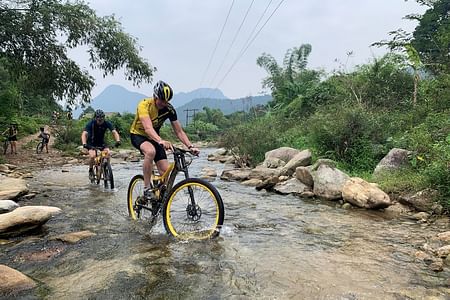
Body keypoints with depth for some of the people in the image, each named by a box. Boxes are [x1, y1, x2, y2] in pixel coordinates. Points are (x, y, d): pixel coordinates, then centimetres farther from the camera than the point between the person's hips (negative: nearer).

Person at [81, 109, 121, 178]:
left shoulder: (107, 123, -20)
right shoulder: (91, 123, -25)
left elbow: (114, 132, -28)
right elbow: (84, 134, -35)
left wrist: (118, 140, -48)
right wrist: (84, 144, -53)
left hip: (101, 142, 2)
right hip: (91, 142, -2)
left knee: (108, 153, -24)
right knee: (92, 156, -27)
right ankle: (90, 170, -1)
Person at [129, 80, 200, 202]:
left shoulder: (169, 109, -15)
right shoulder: (144, 105, -28)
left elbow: (179, 131, -13)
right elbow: (148, 128, -43)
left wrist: (190, 146, -29)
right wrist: (161, 141, -61)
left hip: (154, 137, 5)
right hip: (138, 135, -4)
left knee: (166, 171, -9)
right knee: (151, 151, -39)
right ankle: (147, 188, -26)